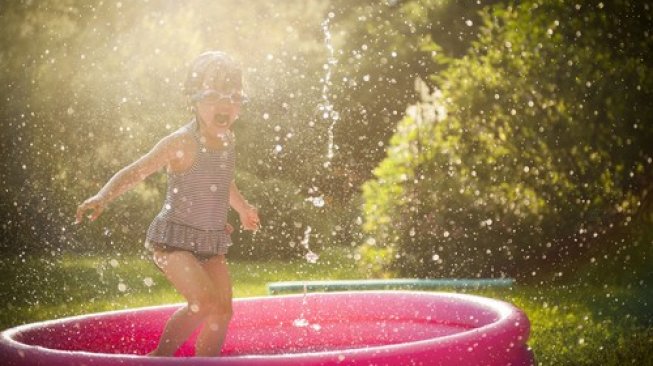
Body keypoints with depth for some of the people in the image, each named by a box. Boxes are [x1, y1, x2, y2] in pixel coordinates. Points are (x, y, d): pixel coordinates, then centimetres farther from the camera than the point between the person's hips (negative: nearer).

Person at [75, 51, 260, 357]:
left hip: (212, 242, 7)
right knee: (204, 303, -23)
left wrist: (243, 208, 43)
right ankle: (161, 356, -4)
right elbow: (135, 172, -16)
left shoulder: (228, 140, 6)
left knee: (223, 311, 2)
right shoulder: (181, 143, -16)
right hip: (174, 238, -7)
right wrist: (103, 197, -32)